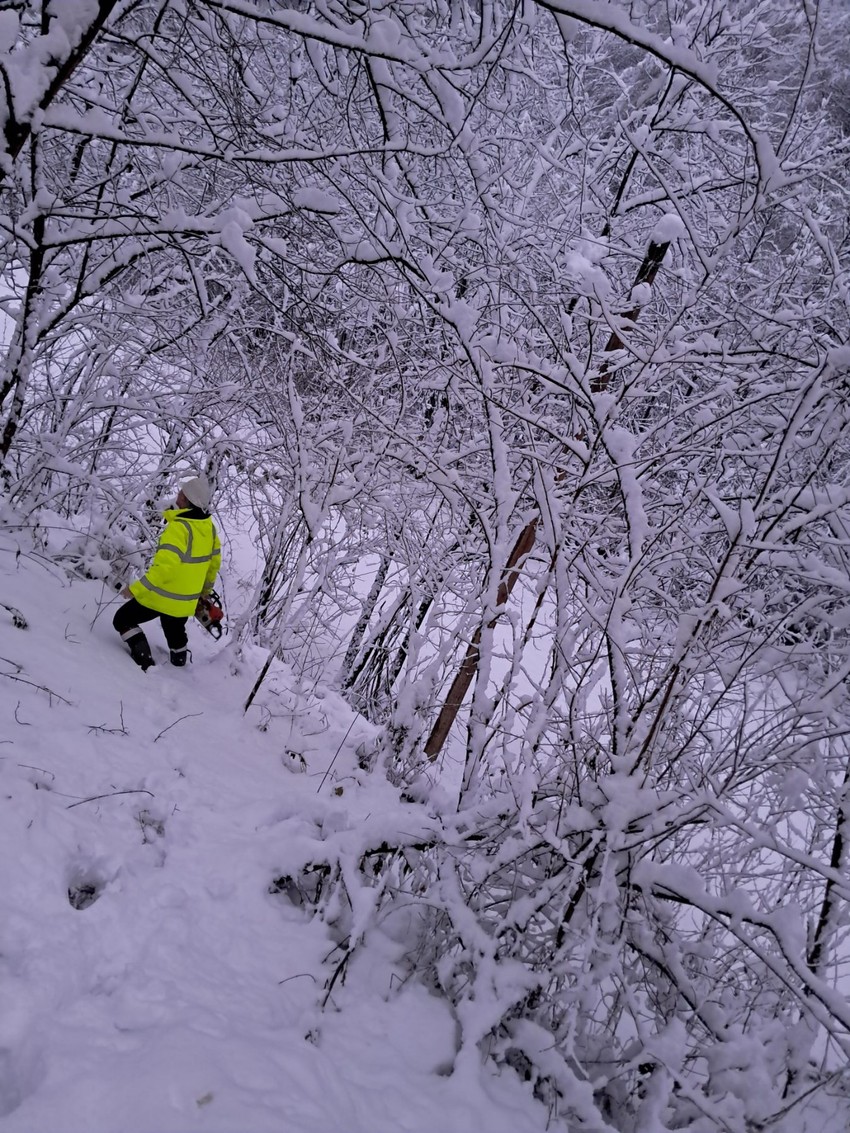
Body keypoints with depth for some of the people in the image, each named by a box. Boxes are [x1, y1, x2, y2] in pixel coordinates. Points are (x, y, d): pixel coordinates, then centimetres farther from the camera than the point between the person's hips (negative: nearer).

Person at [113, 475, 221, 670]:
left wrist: (136, 589, -26)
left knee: (123, 620, 10)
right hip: (187, 601, 7)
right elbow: (214, 562, 10)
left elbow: (164, 566, -33)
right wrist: (206, 587, 27)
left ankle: (144, 663, -2)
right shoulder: (209, 527, -3)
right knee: (176, 632, 31)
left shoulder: (179, 527, -28)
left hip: (163, 596, -7)